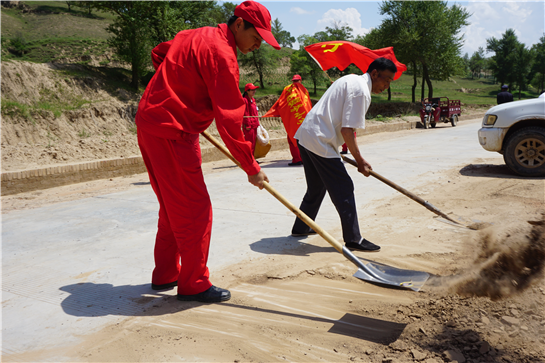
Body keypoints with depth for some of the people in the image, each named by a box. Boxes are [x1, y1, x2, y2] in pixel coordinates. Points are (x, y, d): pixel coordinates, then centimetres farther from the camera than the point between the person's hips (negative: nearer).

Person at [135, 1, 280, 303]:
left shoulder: (195, 35, 14)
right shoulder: (221, 53, -15)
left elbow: (158, 54, 29)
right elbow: (229, 120, -20)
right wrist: (251, 168, -14)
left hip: (149, 123, 10)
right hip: (170, 133, -10)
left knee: (173, 207, 18)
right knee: (194, 210, -2)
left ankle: (165, 275, 29)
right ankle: (194, 284, 10)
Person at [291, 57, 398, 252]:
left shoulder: (351, 80, 19)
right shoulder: (361, 90, -13)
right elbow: (346, 129, -20)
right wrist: (359, 160, -10)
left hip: (306, 136, 10)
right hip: (320, 141, -10)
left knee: (317, 187, 22)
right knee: (343, 190, -4)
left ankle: (300, 228, 33)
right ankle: (353, 239, 2)